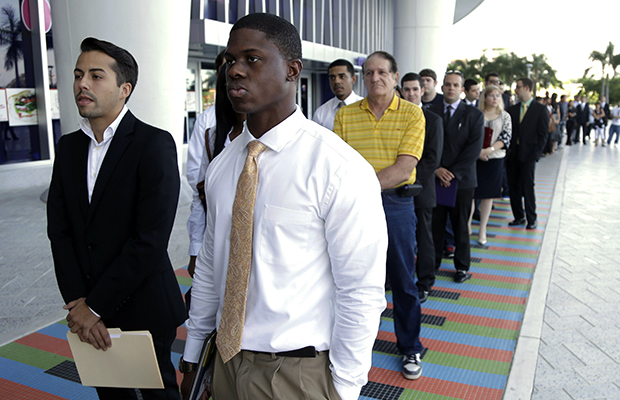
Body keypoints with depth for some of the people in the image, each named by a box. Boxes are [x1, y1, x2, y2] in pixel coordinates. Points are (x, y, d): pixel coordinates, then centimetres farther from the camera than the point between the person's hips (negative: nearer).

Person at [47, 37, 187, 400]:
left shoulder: (155, 144, -15)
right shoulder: (69, 146, 6)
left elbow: (150, 239, -21)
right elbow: (59, 229, 2)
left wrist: (95, 306, -16)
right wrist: (77, 301, -8)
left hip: (143, 307, -5)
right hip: (87, 311, 5)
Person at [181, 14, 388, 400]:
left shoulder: (342, 170, -19)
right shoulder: (221, 165, 1)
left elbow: (362, 295, -16)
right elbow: (209, 264, 9)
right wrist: (193, 351, 12)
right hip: (226, 362, 5)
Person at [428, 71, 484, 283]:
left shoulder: (474, 115, 3)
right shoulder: (431, 112, 8)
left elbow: (474, 149, -5)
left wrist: (454, 174, -13)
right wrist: (436, 169, -10)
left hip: (461, 180, -1)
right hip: (434, 178, 1)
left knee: (460, 225, 7)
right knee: (435, 224, 5)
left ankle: (462, 266, 20)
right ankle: (433, 263, 19)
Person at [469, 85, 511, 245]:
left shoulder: (505, 116, 5)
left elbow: (506, 138, -3)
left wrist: (489, 149, -17)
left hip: (494, 159, 1)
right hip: (474, 158, -1)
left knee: (488, 195, 7)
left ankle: (483, 229, 17)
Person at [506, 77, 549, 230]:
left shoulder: (541, 110, -1)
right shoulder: (513, 109, 11)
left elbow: (543, 134, -2)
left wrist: (536, 153, -9)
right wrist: (508, 150, 1)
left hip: (528, 155, -4)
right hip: (513, 155, 5)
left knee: (527, 188, -4)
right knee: (514, 187, 7)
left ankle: (532, 219, 9)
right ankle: (518, 217, 19)